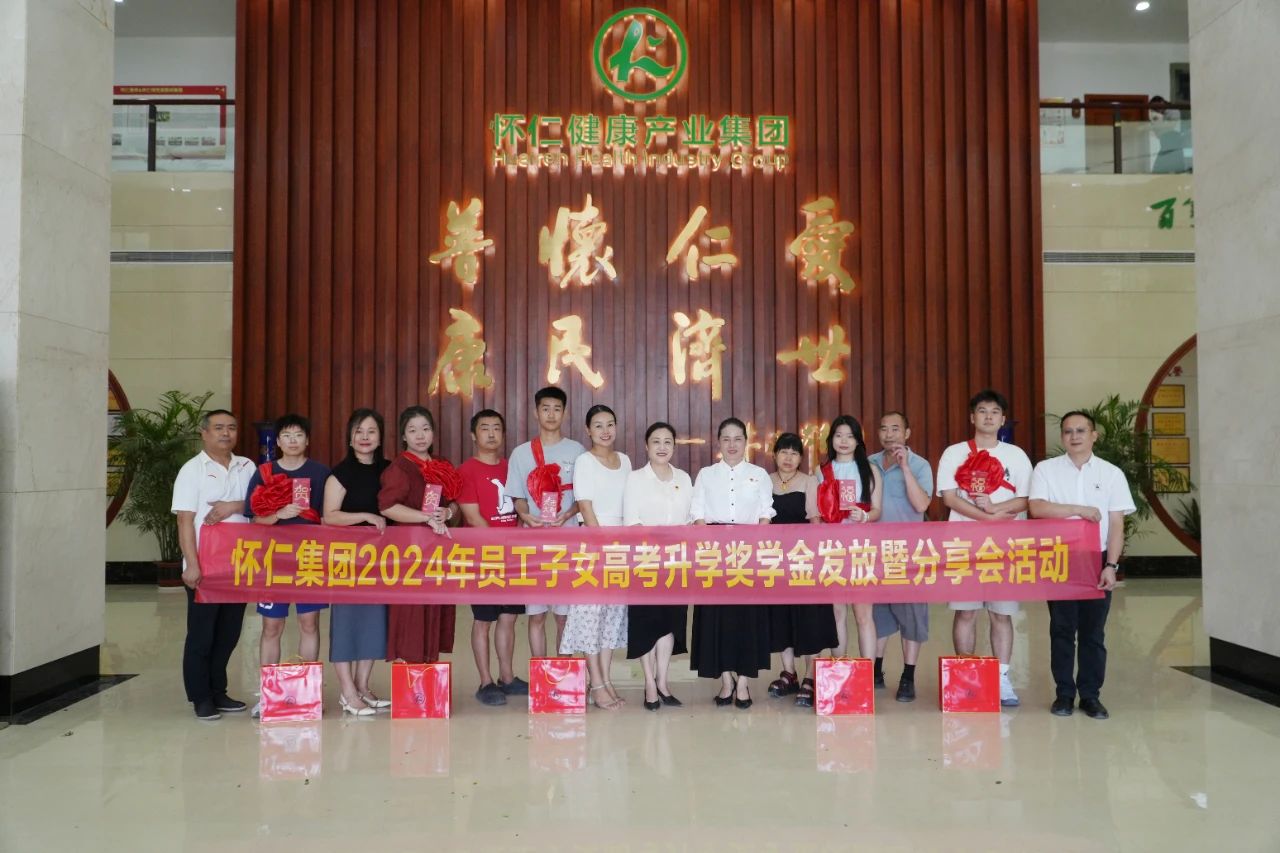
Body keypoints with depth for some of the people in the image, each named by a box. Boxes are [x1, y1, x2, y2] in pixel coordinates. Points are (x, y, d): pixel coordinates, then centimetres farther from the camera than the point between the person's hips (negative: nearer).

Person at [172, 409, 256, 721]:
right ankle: (201, 697, 13)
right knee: (201, 634, 3)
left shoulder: (246, 467, 10)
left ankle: (218, 692, 22)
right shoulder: (192, 470, -3)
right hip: (204, 566, -4)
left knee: (229, 633, 10)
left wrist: (235, 506, -13)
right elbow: (185, 521, -9)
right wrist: (192, 565, -17)